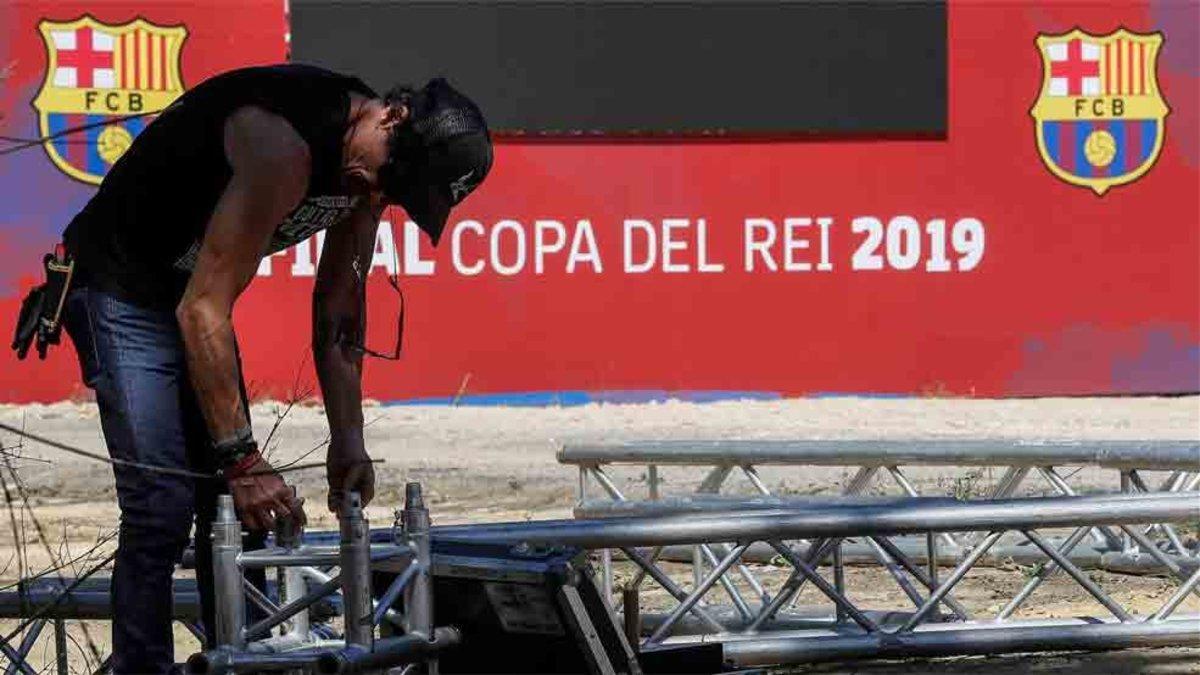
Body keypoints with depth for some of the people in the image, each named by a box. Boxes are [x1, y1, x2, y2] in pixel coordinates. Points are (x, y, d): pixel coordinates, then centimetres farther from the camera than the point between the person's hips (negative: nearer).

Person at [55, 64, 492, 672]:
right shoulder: (283, 146, -34)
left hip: (189, 290, 9)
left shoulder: (370, 158, -7)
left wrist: (348, 439, 0)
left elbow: (339, 306, 5)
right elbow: (203, 310, -31)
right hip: (121, 291, -9)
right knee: (162, 507, -15)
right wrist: (242, 458, -29)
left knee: (234, 502, 8)